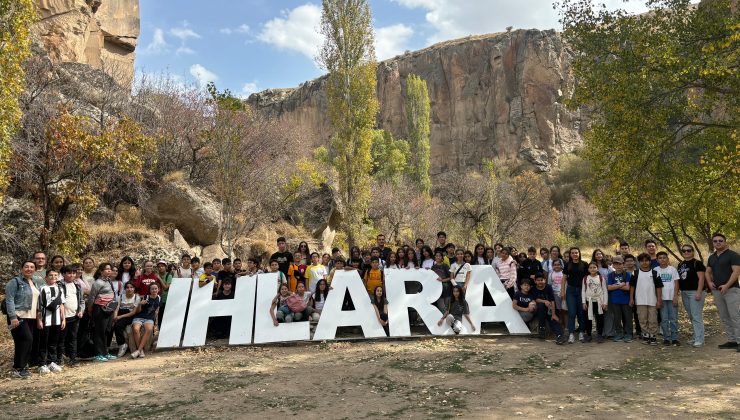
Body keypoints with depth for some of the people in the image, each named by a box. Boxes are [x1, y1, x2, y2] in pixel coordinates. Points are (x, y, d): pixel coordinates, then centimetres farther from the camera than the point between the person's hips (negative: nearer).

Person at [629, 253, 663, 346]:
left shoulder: (654, 273, 2)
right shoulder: (635, 273, 4)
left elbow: (658, 287, 2)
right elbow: (632, 286, 7)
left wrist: (659, 300, -3)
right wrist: (631, 298, 2)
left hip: (652, 301, -1)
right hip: (640, 301, 1)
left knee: (653, 320, 2)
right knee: (643, 320, 6)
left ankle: (653, 337, 11)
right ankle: (646, 336, 15)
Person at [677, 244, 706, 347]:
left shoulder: (697, 263, -5)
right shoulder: (680, 265, 15)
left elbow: (701, 278, -12)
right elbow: (679, 280, 20)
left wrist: (699, 292, -19)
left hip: (695, 292, -7)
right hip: (684, 293, 7)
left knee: (696, 316, -8)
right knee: (691, 317, 13)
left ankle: (699, 340, -5)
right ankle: (694, 337, 21)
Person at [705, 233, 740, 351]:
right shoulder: (712, 257, 16)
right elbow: (708, 272, 21)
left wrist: (727, 285, -21)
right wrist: (709, 282, 1)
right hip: (717, 291, 7)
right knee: (724, 318, 10)